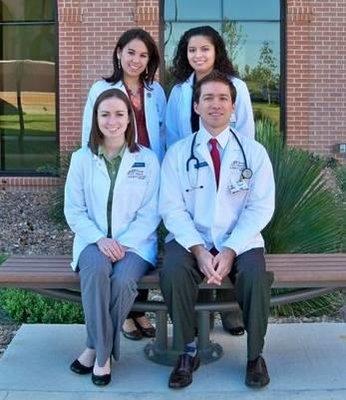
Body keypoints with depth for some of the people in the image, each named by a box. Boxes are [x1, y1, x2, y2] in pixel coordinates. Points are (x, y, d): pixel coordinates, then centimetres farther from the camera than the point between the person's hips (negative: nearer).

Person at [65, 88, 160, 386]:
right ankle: (103, 350, -17)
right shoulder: (81, 159, 6)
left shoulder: (147, 159, 2)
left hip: (135, 242, -1)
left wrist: (123, 243, -15)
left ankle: (98, 349, -9)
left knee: (123, 281, -31)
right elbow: (74, 211, 3)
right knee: (96, 271, -33)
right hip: (93, 240, 1)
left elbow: (150, 213, -2)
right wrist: (100, 239, -14)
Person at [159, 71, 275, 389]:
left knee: (256, 275, -30)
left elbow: (261, 207, -2)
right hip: (191, 239, 0)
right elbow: (172, 208, -3)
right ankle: (188, 351, -9)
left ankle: (255, 355, -5)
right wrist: (198, 250, -18)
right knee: (173, 271, -30)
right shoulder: (178, 153, 5)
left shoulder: (254, 153, 5)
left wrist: (230, 250, -16)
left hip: (240, 242, 0)